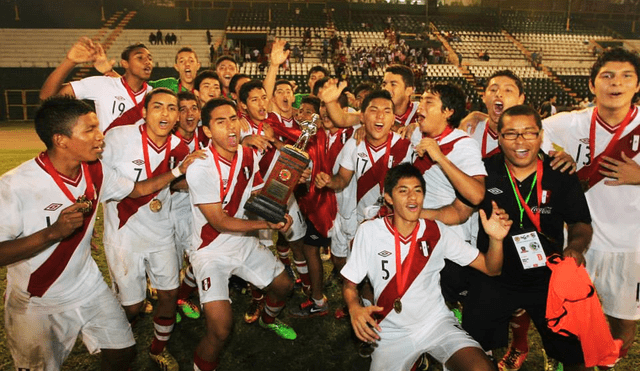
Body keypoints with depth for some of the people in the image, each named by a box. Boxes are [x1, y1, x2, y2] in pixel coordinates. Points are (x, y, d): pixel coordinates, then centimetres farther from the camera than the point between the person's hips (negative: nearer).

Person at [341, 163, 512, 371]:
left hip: (436, 322, -1)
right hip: (393, 332, 1)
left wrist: (496, 239, -20)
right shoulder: (369, 231, -8)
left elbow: (490, 268, 0)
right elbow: (349, 284, -1)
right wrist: (354, 308, -22)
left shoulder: (436, 232, -3)